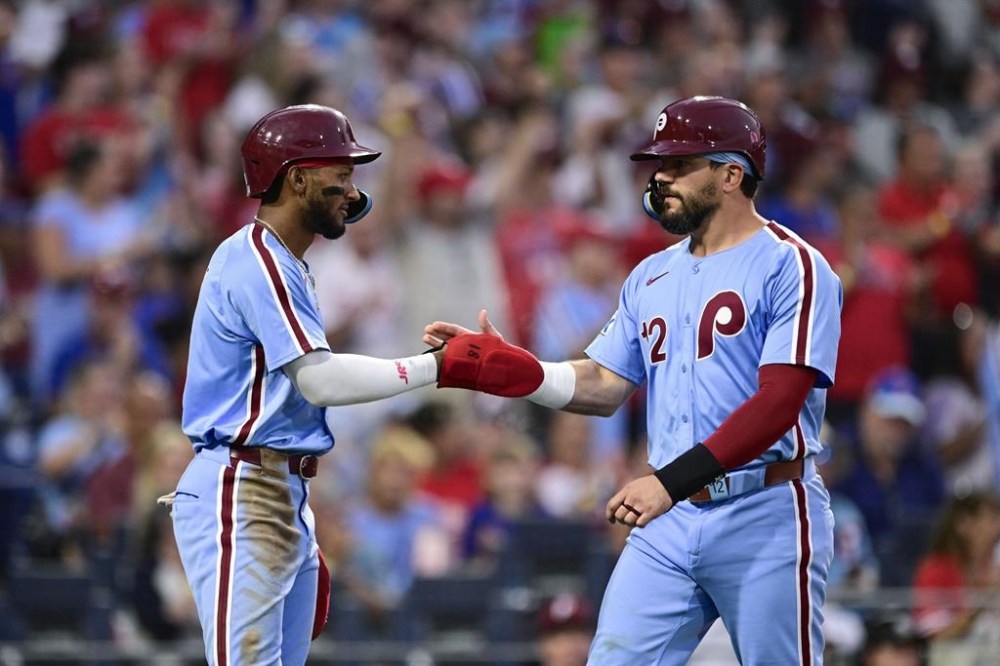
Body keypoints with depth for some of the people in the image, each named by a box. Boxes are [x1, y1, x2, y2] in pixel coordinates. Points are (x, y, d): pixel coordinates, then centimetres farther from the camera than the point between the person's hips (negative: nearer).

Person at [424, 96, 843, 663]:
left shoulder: (791, 268, -9)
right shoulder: (652, 277, 16)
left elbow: (778, 402, -18)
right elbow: (603, 387, 15)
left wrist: (671, 480, -26)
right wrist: (505, 367, -1)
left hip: (765, 516, -7)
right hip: (669, 519, 7)